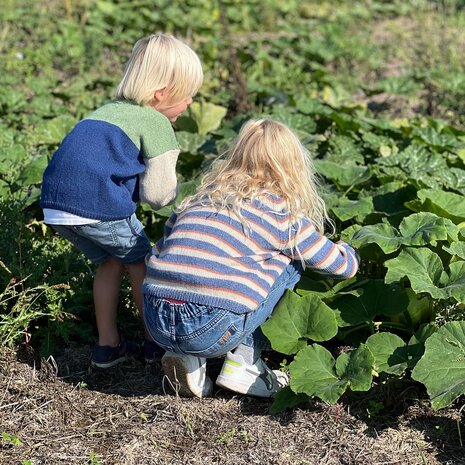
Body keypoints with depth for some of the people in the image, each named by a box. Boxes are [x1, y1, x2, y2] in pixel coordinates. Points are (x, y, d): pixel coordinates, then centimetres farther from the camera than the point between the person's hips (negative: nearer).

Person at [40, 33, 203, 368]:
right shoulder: (156, 124, 0)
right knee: (139, 264, 15)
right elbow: (158, 195, -5)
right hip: (100, 208, -7)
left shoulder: (109, 110, 24)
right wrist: (171, 185, 17)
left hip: (55, 206, 7)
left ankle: (108, 345, 29)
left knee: (109, 263, 25)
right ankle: (157, 342, 26)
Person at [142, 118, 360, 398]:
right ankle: (242, 364, 12)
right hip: (212, 330, -5)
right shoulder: (282, 211, 7)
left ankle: (187, 358, 13)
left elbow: (162, 250, 22)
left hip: (156, 323, 5)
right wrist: (347, 250, 41)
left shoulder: (204, 195, 20)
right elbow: (343, 265, 17)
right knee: (290, 264, 15)